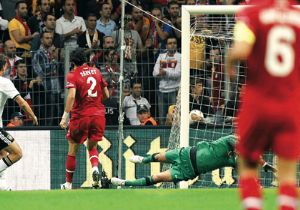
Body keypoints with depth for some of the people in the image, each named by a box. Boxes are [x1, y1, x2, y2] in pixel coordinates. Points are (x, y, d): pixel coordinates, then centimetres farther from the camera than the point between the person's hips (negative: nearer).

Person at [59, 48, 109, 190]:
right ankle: (95, 168, -15)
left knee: (73, 150, 10)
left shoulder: (73, 75, -5)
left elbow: (71, 95, -20)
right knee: (92, 147, 17)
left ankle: (68, 184, 14)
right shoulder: (96, 71, 8)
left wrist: (65, 116, -21)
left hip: (81, 115, -3)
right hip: (98, 114, 3)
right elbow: (106, 95, 12)